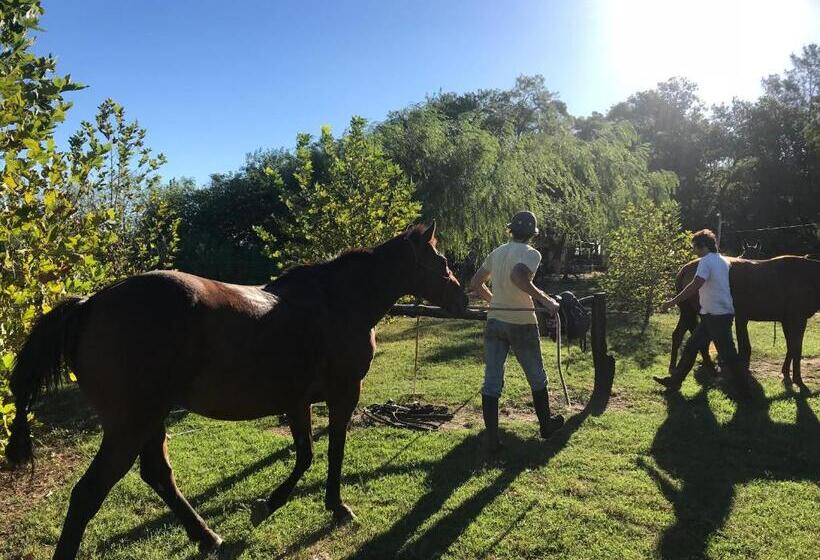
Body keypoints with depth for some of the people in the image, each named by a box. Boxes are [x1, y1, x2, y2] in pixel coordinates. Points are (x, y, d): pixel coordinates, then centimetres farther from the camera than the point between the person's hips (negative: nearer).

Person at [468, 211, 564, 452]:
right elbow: (517, 276, -32)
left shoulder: (496, 253, 8)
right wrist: (545, 299, -28)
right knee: (537, 378, 17)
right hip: (522, 324, -4)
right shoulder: (531, 254, -11)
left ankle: (492, 438, 5)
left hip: (495, 321, 5)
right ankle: (546, 425, 34)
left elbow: (475, 284, 14)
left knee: (491, 382, 5)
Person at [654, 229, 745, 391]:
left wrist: (672, 302, -23)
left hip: (715, 315, -10)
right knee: (691, 346, 13)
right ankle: (674, 380, 18)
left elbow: (695, 286, -25)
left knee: (727, 353, -3)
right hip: (722, 312, 10)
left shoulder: (706, 261, -15)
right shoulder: (724, 260, 13)